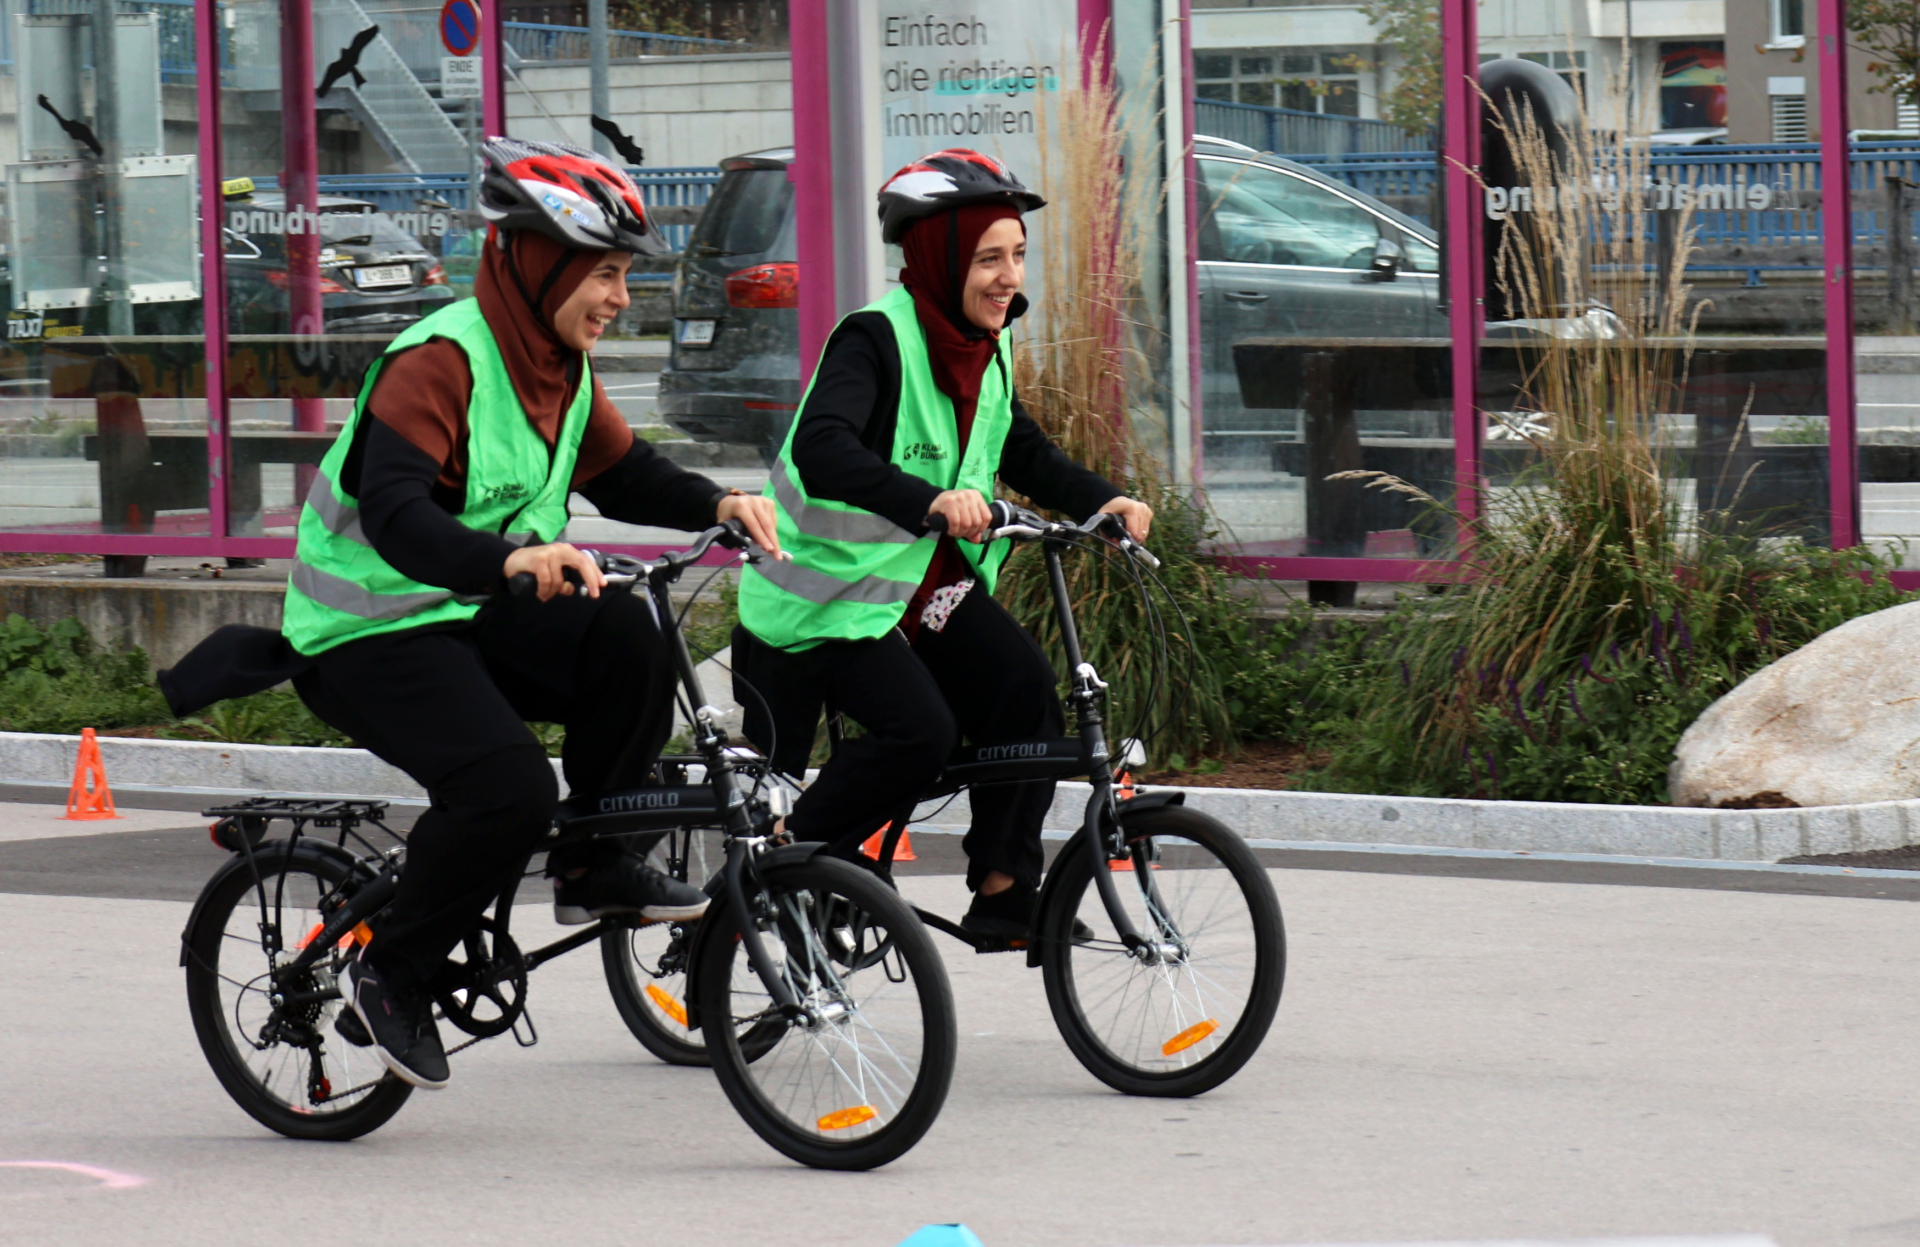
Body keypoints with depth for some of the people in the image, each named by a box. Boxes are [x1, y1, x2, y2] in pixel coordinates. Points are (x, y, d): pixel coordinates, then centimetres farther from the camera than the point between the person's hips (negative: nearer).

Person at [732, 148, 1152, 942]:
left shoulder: (986, 351, 5)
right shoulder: (874, 340, -21)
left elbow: (1026, 456, 17)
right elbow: (823, 450, -37)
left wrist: (1103, 503, -2)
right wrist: (931, 500, -52)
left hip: (932, 582, 7)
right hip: (833, 592, -7)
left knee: (1025, 690, -15)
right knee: (919, 729, -24)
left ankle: (1003, 892, -3)